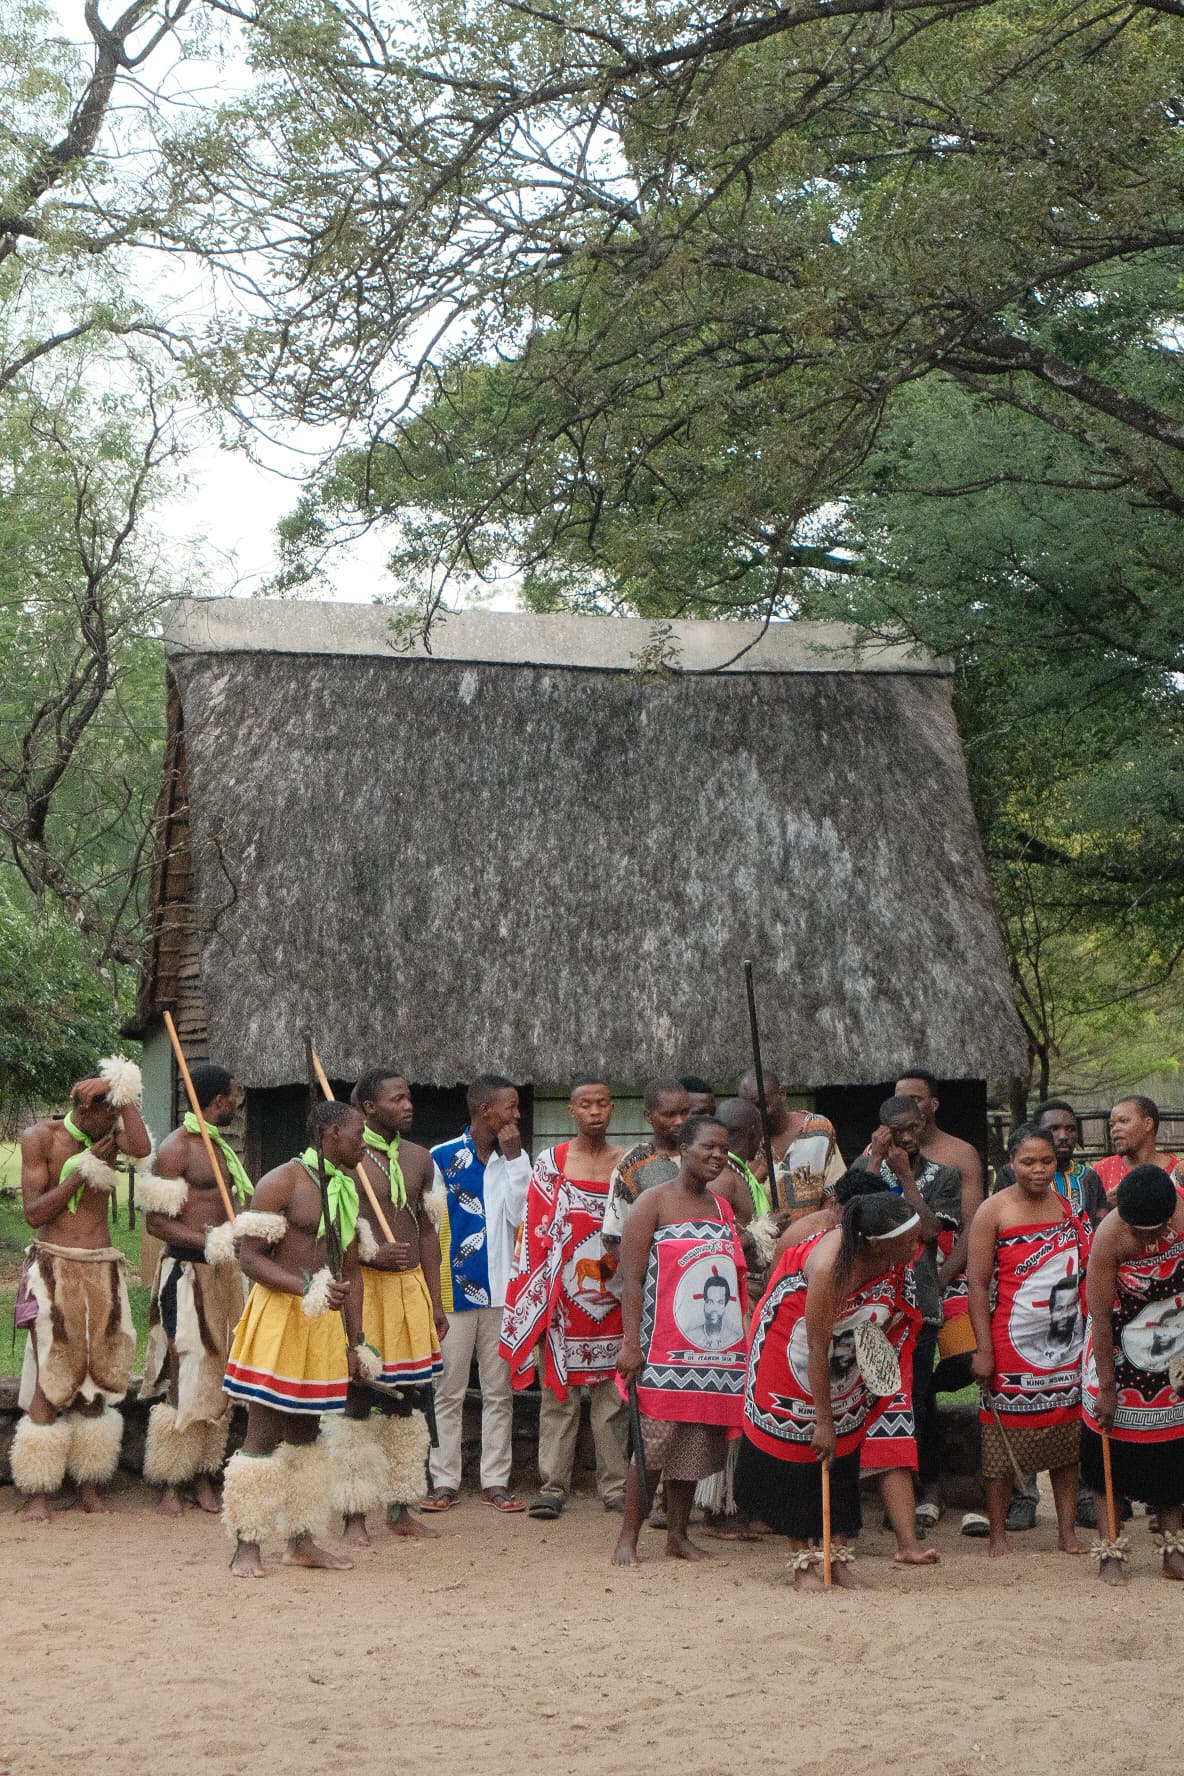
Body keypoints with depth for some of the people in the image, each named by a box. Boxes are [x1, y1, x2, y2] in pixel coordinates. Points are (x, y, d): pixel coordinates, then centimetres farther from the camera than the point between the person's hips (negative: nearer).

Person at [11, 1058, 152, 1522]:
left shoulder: (111, 1134, 6)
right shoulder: (41, 1136, -3)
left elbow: (142, 1149, -18)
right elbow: (34, 1213, -7)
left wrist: (124, 1097, -17)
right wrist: (82, 1169, -12)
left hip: (102, 1269, 4)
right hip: (54, 1267, -3)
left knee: (98, 1376, 4)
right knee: (50, 1381, -6)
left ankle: (89, 1483, 12)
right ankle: (37, 1491, -3)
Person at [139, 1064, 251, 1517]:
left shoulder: (220, 1147, 16)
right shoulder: (176, 1148, -11)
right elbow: (155, 1222, -16)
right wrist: (209, 1241, -24)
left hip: (222, 1272, 9)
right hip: (186, 1272, -9)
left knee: (217, 1378, 9)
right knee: (184, 1380, -8)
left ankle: (203, 1478, 16)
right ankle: (169, 1485, -1)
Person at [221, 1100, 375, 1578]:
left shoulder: (346, 1189, 16)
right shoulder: (282, 1182, -9)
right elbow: (250, 1258, -15)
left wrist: (355, 1342, 15)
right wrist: (308, 1287, -26)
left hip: (325, 1319, 8)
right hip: (278, 1312, -8)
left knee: (306, 1431, 13)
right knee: (264, 1433, -7)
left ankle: (301, 1541, 20)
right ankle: (247, 1546, -2)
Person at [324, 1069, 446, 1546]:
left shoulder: (420, 1158, 12)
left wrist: (436, 1301, 12)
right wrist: (371, 1255, -22)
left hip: (411, 1284, 6)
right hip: (361, 1289, -6)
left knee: (407, 1399, 10)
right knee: (357, 1400, -4)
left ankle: (401, 1508, 20)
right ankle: (354, 1514, 4)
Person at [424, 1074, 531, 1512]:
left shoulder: (511, 1160, 8)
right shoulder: (442, 1158, -3)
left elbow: (520, 1215, -6)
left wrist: (514, 1158, -9)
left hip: (500, 1290, 4)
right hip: (454, 1290, -4)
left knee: (499, 1391, 6)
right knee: (448, 1391, 1)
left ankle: (496, 1480, 11)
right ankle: (444, 1481, 7)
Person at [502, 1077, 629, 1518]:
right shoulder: (550, 1162, 2)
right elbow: (535, 1232, 0)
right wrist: (535, 1295, -5)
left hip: (612, 1296, 2)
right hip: (563, 1298, -2)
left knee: (613, 1393, 5)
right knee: (558, 1391, 0)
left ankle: (614, 1486, 11)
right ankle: (552, 1487, 3)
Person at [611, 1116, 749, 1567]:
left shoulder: (724, 1209, 16)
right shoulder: (654, 1203, -3)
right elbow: (631, 1279, -8)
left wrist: (746, 1342, 11)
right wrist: (630, 1343, -16)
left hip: (717, 1350, 6)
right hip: (664, 1350, -6)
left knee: (696, 1444, 7)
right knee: (652, 1443, -7)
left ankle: (678, 1535, 16)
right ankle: (628, 1538, 0)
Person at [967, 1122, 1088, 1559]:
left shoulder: (1068, 1204, 8)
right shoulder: (994, 1211, -6)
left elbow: (1090, 1268, 16)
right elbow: (978, 1283, -8)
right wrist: (983, 1350, -13)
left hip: (1067, 1342, 4)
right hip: (1013, 1345, -4)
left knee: (1067, 1435, 7)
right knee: (1004, 1439, 0)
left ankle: (1068, 1532, 15)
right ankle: (998, 1536, 9)